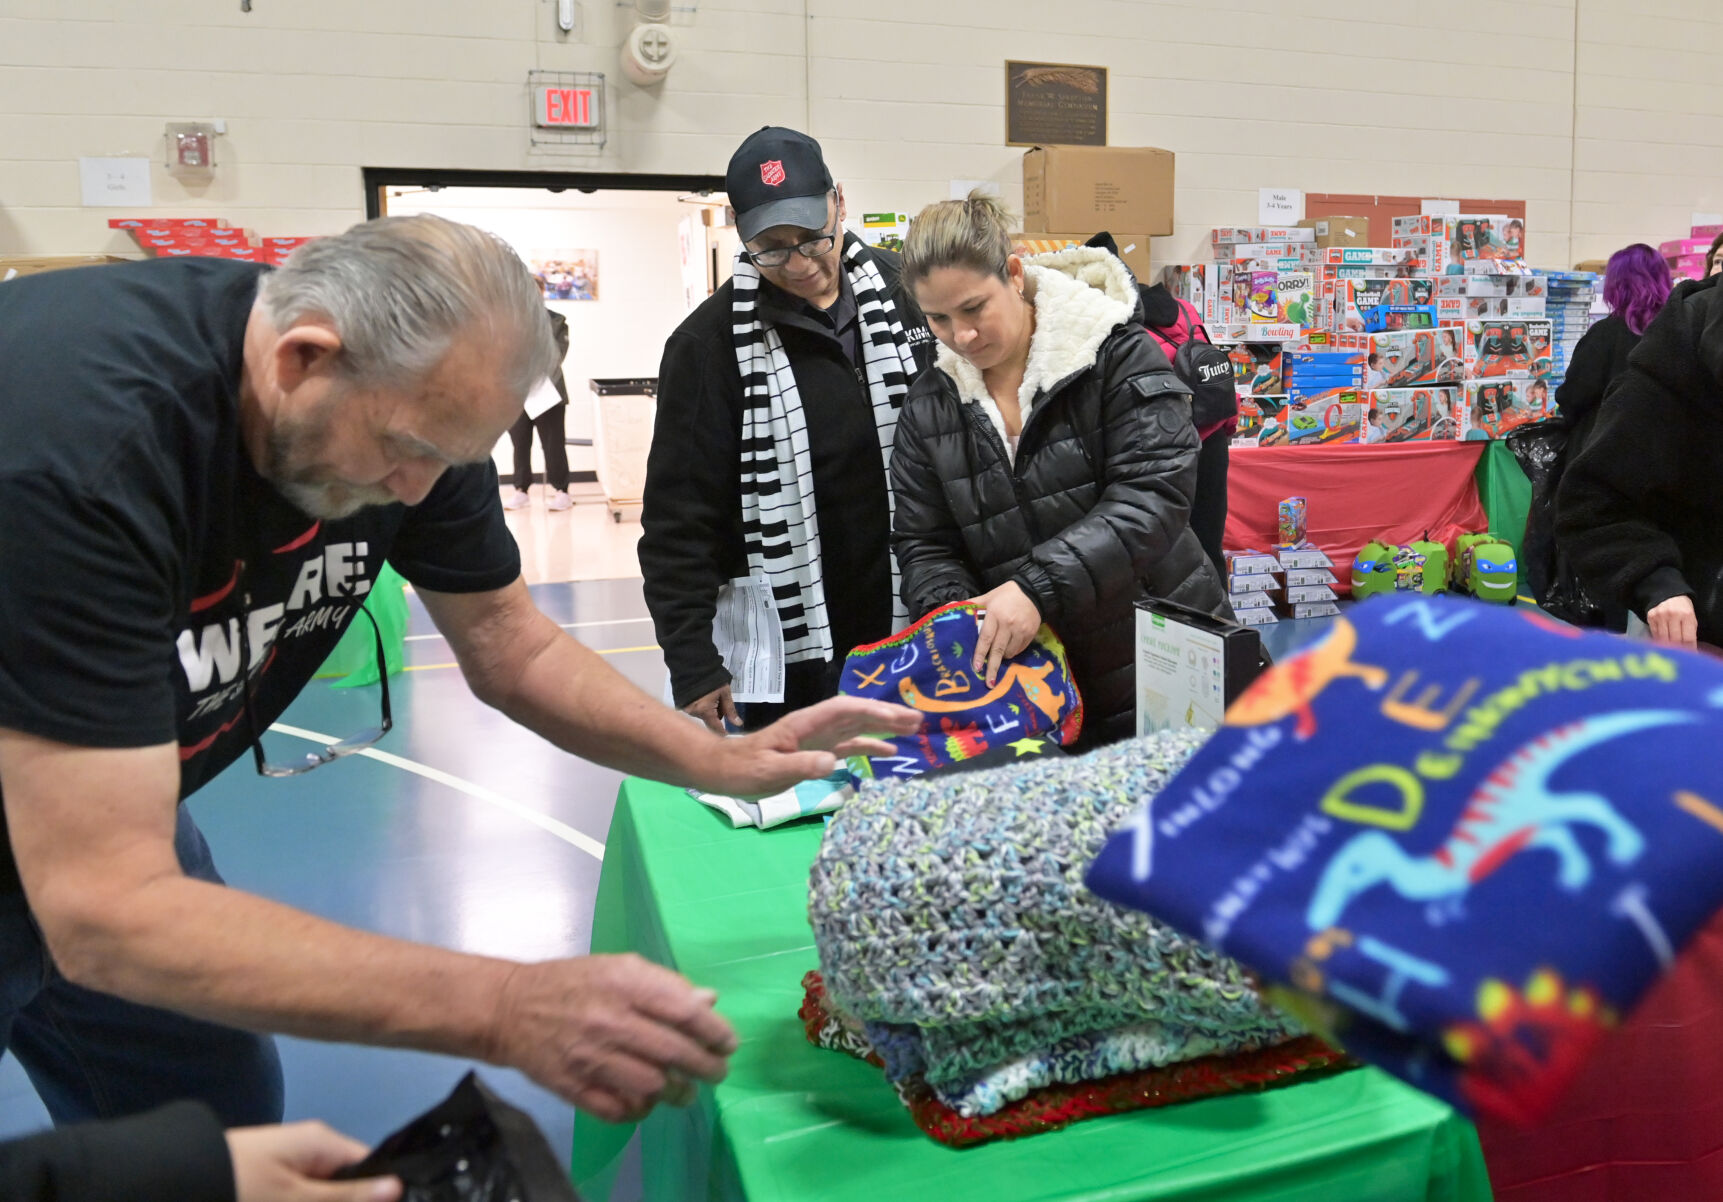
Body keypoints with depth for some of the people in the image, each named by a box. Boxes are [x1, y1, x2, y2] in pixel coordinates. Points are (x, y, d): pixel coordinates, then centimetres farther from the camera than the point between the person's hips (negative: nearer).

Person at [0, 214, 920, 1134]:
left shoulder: (415, 401, -18)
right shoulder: (86, 440, -39)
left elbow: (507, 645, -6)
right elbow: (104, 911, -40)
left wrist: (718, 761, -20)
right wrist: (505, 1012, -46)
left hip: (113, 811, 5)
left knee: (231, 1126, 13)